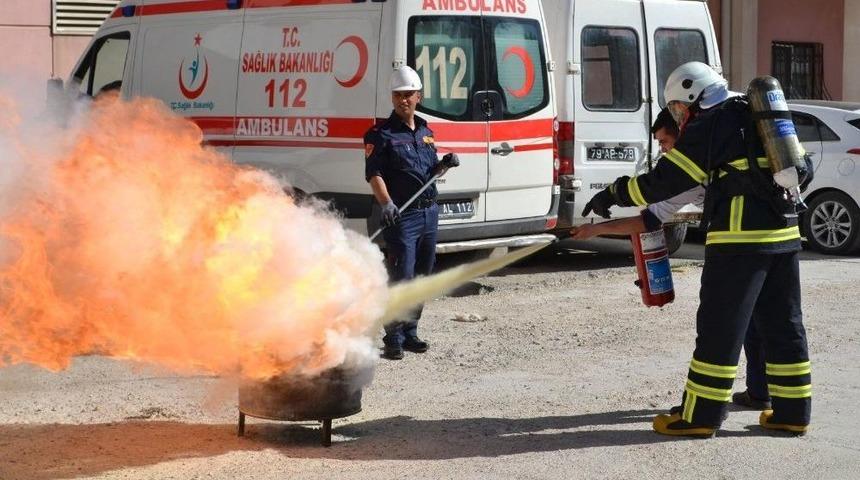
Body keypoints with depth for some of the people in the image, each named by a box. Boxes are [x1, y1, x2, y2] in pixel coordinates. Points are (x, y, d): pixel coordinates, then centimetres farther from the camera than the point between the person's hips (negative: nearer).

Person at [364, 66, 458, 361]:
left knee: (422, 276, 12)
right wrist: (386, 203, -30)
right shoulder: (381, 134, -4)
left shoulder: (425, 132, 16)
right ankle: (393, 339, -4)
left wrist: (446, 164, 4)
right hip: (402, 215, -7)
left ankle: (410, 332, 23)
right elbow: (374, 174, -13)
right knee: (401, 277, -10)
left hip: (429, 212, 7)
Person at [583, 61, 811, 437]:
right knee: (783, 325, 12)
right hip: (785, 235, 8)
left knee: (719, 329, -3)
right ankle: (792, 412, 16)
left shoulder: (710, 126, -5)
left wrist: (612, 194, 3)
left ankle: (700, 416, 1)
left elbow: (664, 181, -7)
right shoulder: (755, 118, 19)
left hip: (741, 238, -8)